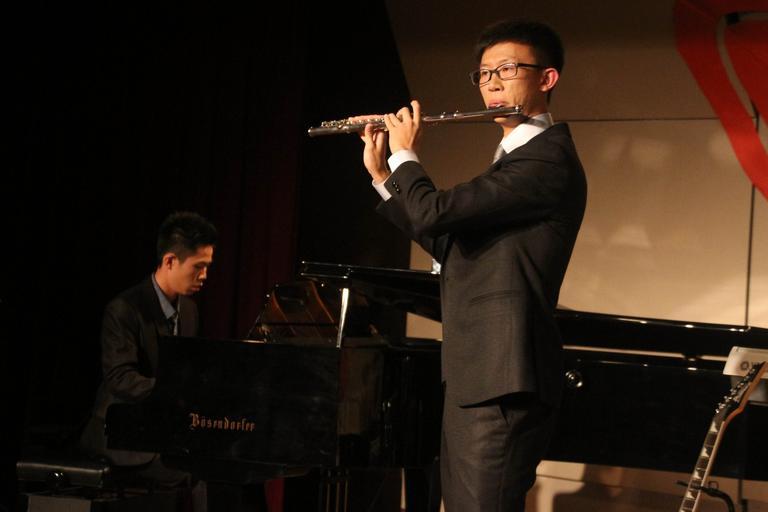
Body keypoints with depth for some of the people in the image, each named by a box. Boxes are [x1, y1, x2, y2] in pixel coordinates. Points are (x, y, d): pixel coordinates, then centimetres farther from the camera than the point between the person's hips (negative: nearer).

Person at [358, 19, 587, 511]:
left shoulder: (549, 158, -14)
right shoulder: (515, 159, 20)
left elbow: (434, 212, -21)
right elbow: (448, 244, 24)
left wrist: (405, 155, -1)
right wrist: (381, 173, 20)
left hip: (502, 376, -10)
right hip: (474, 372, 10)